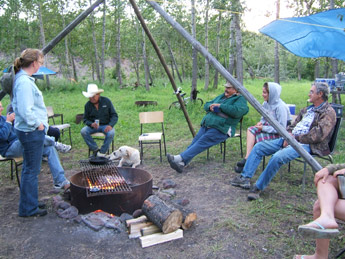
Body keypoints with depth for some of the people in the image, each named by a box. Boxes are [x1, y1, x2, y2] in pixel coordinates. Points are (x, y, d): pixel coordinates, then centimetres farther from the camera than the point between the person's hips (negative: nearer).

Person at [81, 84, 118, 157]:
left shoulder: (106, 101, -5)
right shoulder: (88, 105, 0)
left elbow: (114, 116, -5)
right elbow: (85, 119, 3)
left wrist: (110, 125, -23)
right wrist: (91, 124, -21)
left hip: (106, 125, -2)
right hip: (93, 125, 2)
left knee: (111, 133, -34)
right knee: (83, 131, -26)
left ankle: (102, 153, -15)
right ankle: (95, 149, -11)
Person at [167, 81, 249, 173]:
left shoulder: (240, 99, 2)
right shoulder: (221, 96, 25)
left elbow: (237, 111, -20)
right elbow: (206, 105, 27)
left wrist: (220, 106, -14)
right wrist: (210, 106, 2)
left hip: (220, 129, -7)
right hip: (207, 125, 7)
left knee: (202, 142, -23)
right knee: (195, 141, -12)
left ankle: (180, 158, -31)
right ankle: (181, 163, -22)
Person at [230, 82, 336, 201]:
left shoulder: (328, 112, -5)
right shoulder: (307, 109, 22)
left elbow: (318, 135, -18)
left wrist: (295, 137, -14)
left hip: (306, 144, -9)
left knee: (278, 157, -34)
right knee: (258, 146, -3)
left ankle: (258, 187, -21)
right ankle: (245, 178, -4)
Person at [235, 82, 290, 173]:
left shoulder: (281, 107, -20)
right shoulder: (266, 103, 4)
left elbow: (281, 128, -21)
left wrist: (264, 128, -21)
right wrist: (261, 122, -3)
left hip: (279, 134, -7)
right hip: (268, 127, 7)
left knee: (257, 138, -25)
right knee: (251, 130, -18)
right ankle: (247, 158, -26)